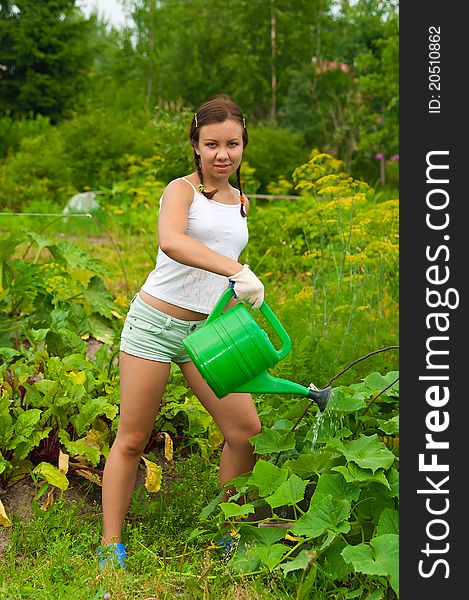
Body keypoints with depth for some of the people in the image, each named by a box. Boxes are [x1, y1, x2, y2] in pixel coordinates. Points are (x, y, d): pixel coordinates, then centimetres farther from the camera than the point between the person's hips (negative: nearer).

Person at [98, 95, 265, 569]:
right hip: (155, 322, -5)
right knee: (132, 440, 1)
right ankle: (111, 545, 14)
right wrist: (237, 270, -40)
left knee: (246, 431, 0)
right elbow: (170, 242, -31)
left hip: (206, 331, 6)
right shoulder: (182, 189, -8)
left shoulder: (241, 202, 12)